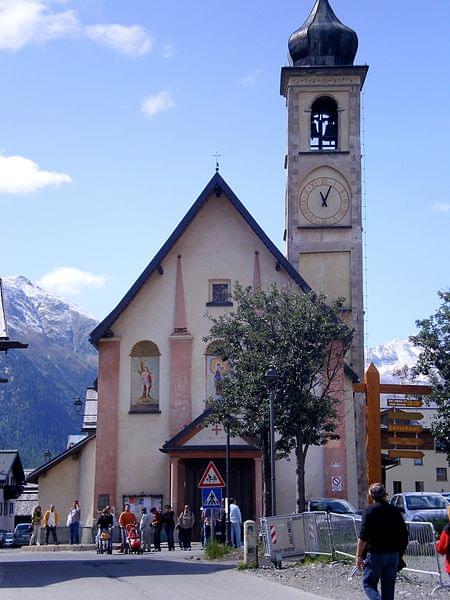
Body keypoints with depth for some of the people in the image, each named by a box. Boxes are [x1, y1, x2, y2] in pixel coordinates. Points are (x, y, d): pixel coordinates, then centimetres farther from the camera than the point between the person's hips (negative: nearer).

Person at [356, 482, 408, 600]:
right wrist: (399, 553, 20)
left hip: (375, 554, -5)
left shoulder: (369, 511, -9)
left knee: (369, 584, 4)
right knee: (389, 588, 12)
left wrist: (359, 556, -9)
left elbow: (363, 537, -14)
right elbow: (404, 535, 11)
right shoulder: (395, 511, 7)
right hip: (394, 555, 5)